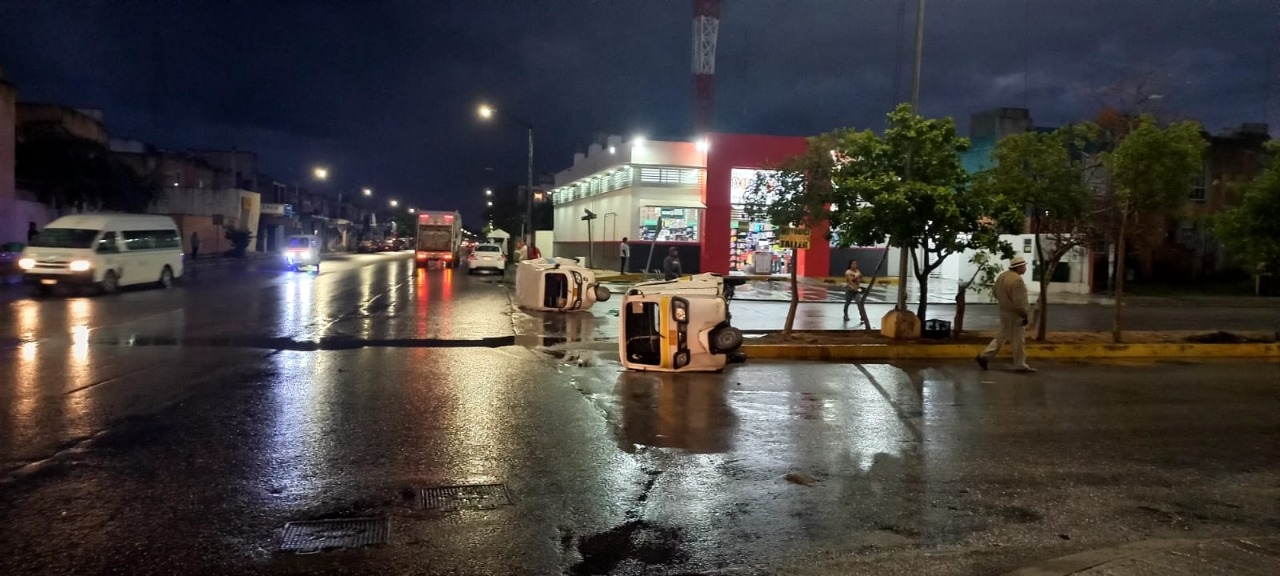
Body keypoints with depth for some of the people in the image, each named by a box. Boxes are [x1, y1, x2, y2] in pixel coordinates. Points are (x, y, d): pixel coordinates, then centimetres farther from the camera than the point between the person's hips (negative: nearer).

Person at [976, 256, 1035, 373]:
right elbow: (1019, 302, -24)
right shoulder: (1017, 280, -23)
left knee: (1002, 336, 18)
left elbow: (996, 294, 16)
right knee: (1018, 340, 3)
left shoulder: (1002, 276, 6)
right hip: (1015, 314, -9)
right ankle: (1020, 365, 13)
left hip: (1004, 311, 9)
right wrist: (1025, 315, -15)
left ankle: (985, 356, 15)